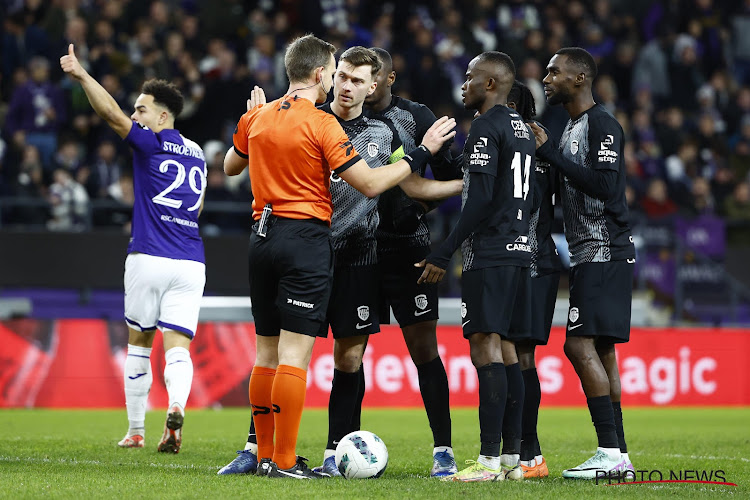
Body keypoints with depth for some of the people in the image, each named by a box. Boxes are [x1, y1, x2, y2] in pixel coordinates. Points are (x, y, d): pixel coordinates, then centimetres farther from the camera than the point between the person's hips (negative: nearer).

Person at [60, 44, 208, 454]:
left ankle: (135, 431, 18)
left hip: (148, 259, -4)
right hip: (190, 263, 4)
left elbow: (111, 113, -17)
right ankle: (176, 408, -32)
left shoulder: (151, 144, -3)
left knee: (138, 343, 12)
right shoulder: (196, 154, 17)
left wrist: (81, 75, -21)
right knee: (177, 346, -3)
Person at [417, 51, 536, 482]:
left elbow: (480, 200, -17)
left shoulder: (487, 127, -11)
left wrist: (444, 253, -15)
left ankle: (491, 460, -15)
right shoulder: (522, 128, 17)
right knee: (506, 349, 10)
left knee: (486, 346, -11)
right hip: (519, 250, 9)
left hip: (489, 253, -9)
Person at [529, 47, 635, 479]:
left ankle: (610, 451, -16)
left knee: (581, 344, -16)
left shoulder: (601, 124, -11)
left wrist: (551, 153, -18)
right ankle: (620, 456, 10)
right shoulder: (572, 127, 19)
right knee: (599, 350, 8)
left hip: (604, 251, -10)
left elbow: (605, 185, -23)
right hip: (590, 254, 10)